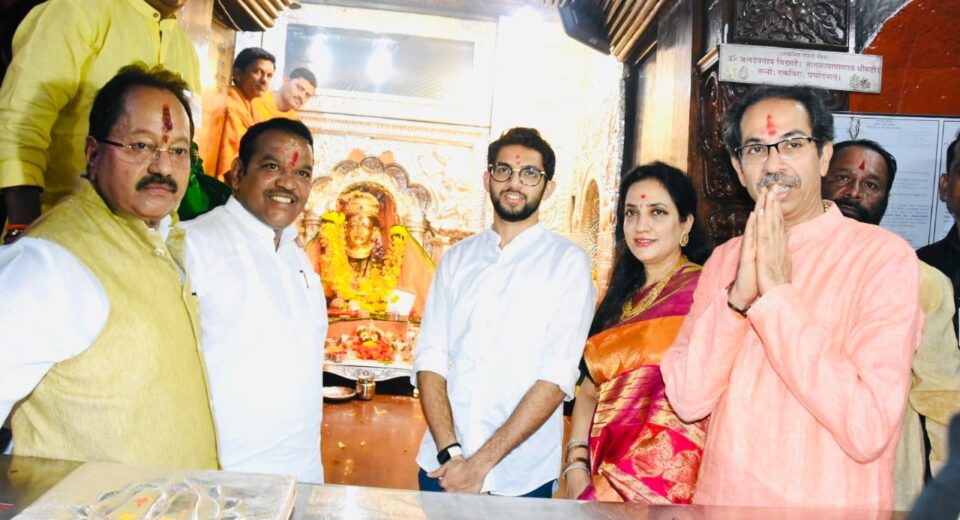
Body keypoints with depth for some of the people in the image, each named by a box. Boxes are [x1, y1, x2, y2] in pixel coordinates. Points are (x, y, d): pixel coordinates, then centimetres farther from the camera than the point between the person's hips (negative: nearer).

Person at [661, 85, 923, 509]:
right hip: (719, 495, 4)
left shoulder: (885, 256, -13)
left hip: (829, 502, -4)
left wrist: (778, 294, -23)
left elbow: (869, 430, -23)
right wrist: (737, 296, -20)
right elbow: (687, 399, -8)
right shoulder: (723, 260, 1)